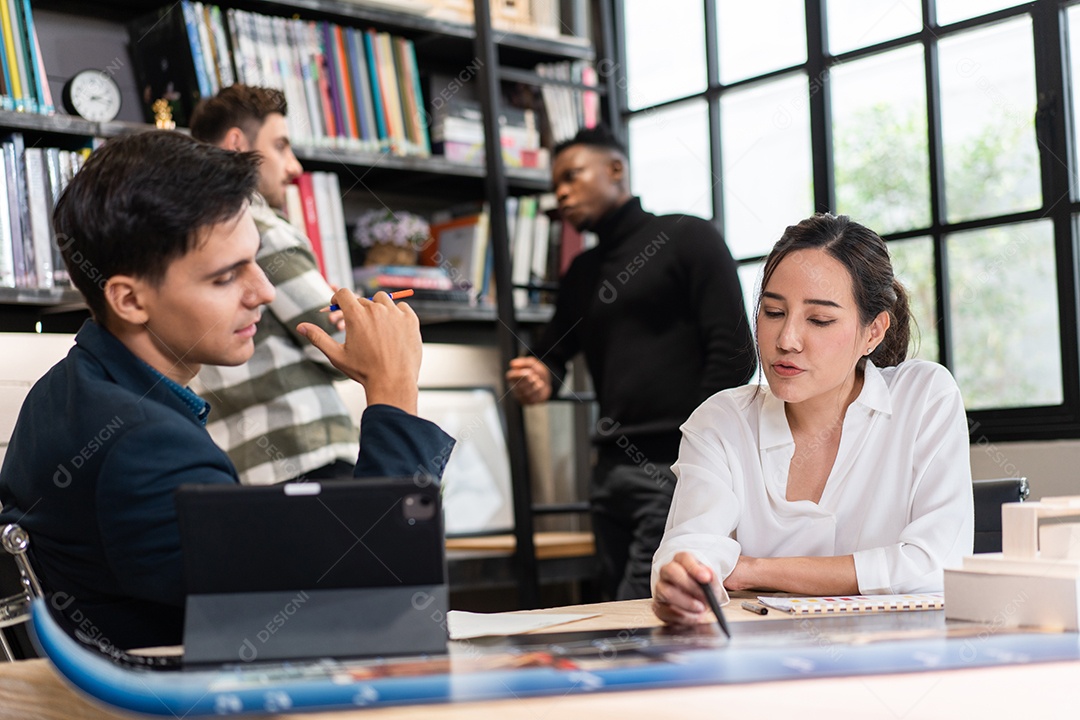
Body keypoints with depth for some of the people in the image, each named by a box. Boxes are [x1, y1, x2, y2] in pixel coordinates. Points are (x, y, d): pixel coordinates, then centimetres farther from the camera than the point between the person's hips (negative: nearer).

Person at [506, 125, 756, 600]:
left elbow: (734, 351, -7)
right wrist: (537, 377, -2)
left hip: (675, 469, -7)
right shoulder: (582, 273, 23)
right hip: (611, 471, 8)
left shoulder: (686, 239, 2)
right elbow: (550, 354, 24)